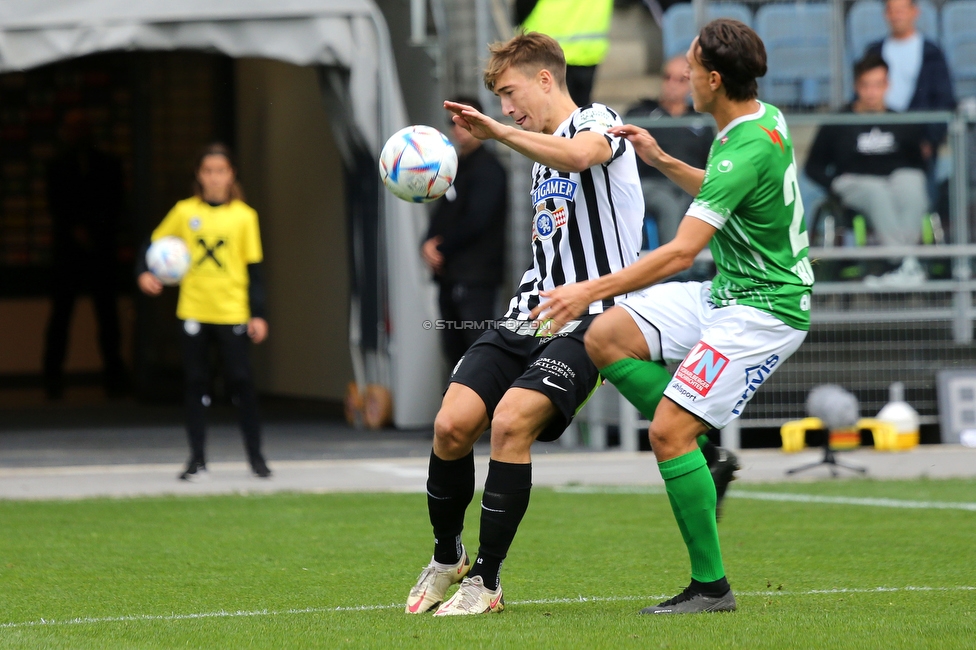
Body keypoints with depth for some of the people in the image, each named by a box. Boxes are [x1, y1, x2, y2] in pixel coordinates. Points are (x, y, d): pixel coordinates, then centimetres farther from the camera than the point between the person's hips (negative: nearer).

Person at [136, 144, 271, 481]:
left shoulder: (244, 216, 1)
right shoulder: (184, 211, 3)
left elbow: (254, 269, 3)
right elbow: (155, 243, 12)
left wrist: (258, 314, -2)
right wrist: (144, 273, -7)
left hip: (232, 312, -1)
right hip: (193, 311, 1)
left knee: (241, 382, -4)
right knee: (196, 384, 4)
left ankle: (256, 457, 6)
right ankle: (197, 459, 11)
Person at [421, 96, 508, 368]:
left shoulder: (487, 168, -6)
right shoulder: (455, 168, 21)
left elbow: (476, 221, -15)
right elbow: (442, 214, 20)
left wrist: (440, 247, -6)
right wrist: (429, 244, -1)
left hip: (476, 277, -9)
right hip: (450, 274, 9)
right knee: (453, 347, 9)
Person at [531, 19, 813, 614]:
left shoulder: (747, 152, -25)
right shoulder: (765, 118, 5)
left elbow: (683, 251, -29)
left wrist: (592, 290, -27)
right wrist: (662, 162, 15)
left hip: (763, 312, -10)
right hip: (727, 295, 10)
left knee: (668, 431, -14)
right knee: (606, 336, -1)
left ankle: (712, 587, -6)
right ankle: (701, 453, 5)